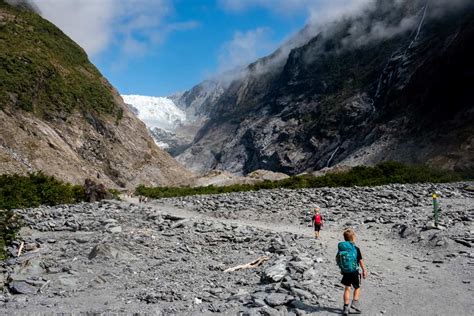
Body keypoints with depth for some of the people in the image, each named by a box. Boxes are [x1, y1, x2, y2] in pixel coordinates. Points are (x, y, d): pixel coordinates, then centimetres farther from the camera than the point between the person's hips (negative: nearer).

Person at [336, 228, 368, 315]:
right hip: (354, 272, -4)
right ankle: (354, 305, 7)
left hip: (345, 272, 4)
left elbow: (337, 259, 6)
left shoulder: (341, 248, -3)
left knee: (347, 288, 15)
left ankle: (346, 307, 14)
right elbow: (360, 261, -10)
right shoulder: (356, 249, -15)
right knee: (357, 288, 16)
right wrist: (364, 270, 3)